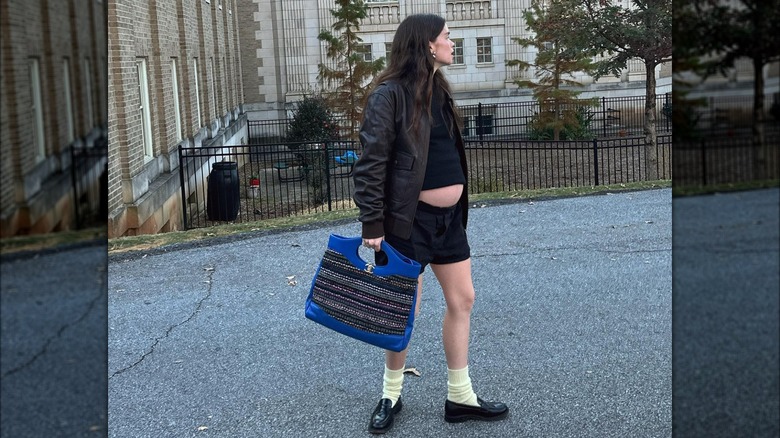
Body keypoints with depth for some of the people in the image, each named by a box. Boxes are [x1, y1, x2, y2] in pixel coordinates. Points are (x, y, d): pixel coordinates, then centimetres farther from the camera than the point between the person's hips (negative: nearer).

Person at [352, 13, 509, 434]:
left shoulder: (439, 91, 12)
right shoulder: (390, 94, -14)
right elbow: (371, 164, -17)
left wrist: (457, 208, 19)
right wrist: (372, 225, -20)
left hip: (448, 218, 8)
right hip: (409, 220, -8)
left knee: (462, 300, 11)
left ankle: (460, 397, 24)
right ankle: (391, 396, 24)